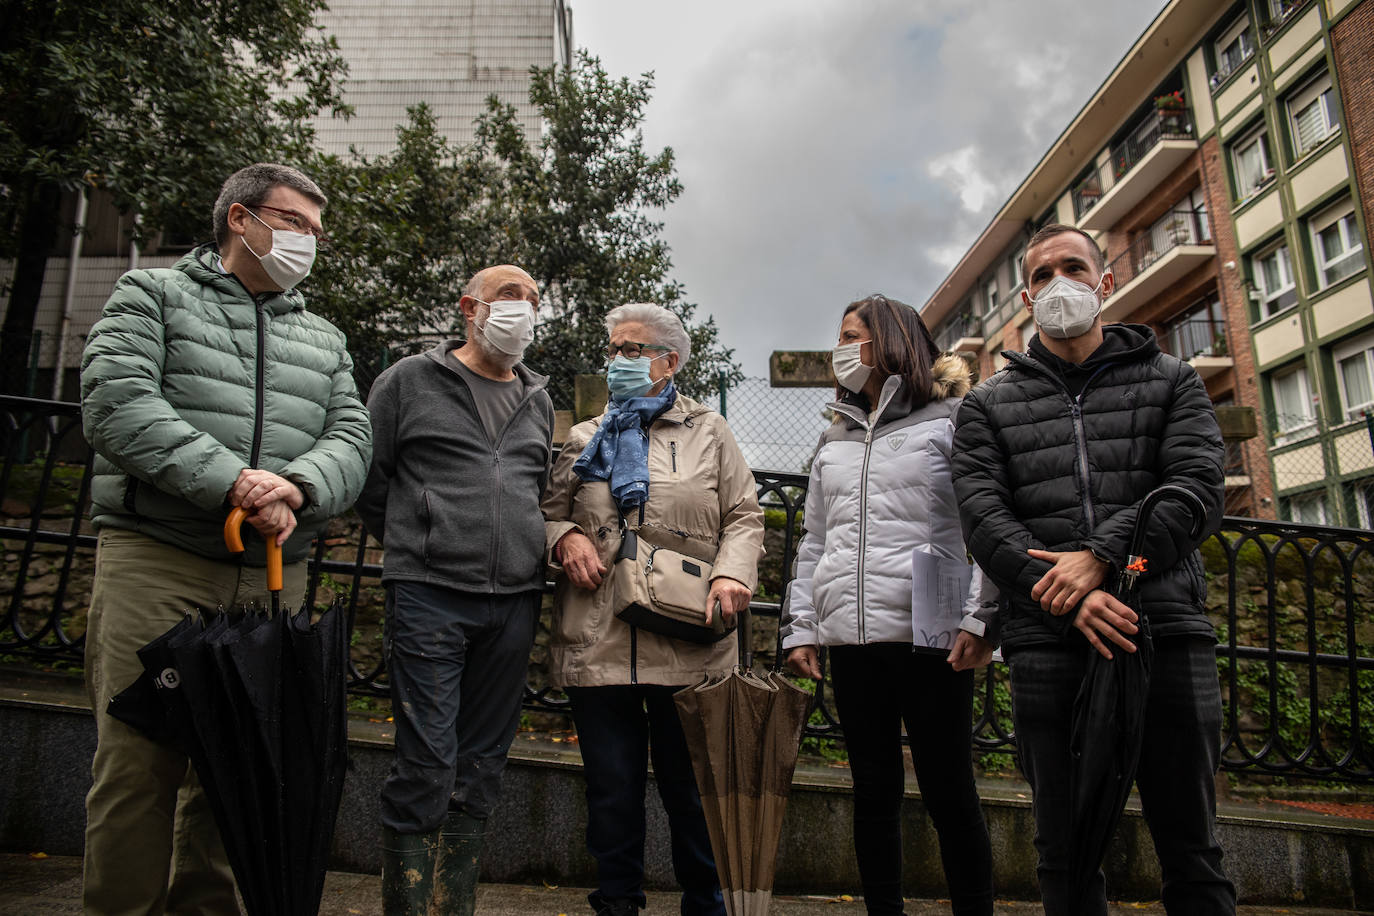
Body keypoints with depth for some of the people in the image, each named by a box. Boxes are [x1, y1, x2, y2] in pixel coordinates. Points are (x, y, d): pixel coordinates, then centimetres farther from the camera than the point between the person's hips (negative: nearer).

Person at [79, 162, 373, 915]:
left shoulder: (324, 340, 21)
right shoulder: (152, 295, 10)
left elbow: (350, 438, 9)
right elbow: (116, 402, -6)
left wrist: (299, 485, -14)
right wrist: (231, 480, -17)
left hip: (273, 578, 4)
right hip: (156, 563, -3)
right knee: (139, 759, -4)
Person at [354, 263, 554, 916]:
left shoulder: (538, 403, 18)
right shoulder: (411, 380, 4)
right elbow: (368, 479, 8)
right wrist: (416, 547, 11)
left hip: (515, 603, 5)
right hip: (429, 596, -4)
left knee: (481, 769, 10)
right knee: (426, 766, -6)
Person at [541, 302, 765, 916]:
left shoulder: (708, 432, 11)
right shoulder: (584, 439, 18)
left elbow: (744, 515, 7)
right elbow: (548, 514, 19)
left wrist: (732, 572, -11)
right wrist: (566, 537, -3)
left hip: (689, 648, -2)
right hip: (597, 643, 2)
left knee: (692, 790, 6)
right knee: (612, 791, 8)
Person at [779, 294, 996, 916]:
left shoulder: (948, 423, 4)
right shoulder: (833, 443, 21)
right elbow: (813, 544, 20)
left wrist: (982, 619, -14)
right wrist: (799, 628, 12)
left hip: (928, 637, -5)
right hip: (849, 639, 5)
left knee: (948, 794, 2)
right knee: (874, 792, 11)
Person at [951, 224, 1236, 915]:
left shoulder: (1172, 382, 14)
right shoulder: (989, 404, 13)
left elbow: (1197, 487, -1)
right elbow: (982, 515, 0)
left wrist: (1100, 557, -16)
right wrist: (1064, 594, -14)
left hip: (1167, 630, 0)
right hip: (1048, 644, 0)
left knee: (1191, 850, 8)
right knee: (1065, 853, 7)